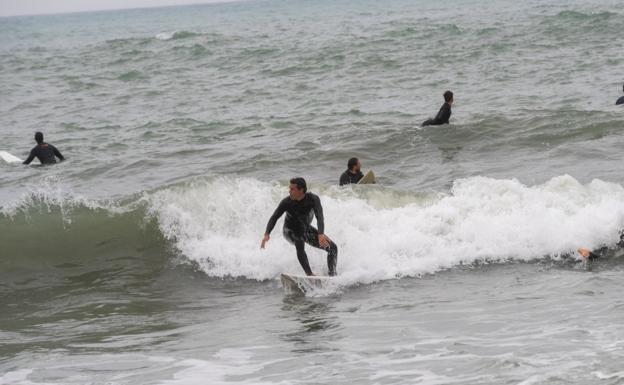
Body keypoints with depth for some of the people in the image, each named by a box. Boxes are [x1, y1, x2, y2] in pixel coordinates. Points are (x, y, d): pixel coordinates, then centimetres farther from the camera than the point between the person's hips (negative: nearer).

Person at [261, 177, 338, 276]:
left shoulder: (313, 199, -26)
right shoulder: (287, 202, -25)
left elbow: (319, 217, -38)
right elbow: (274, 217, -22)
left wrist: (320, 234, -56)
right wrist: (266, 234, -38)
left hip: (307, 229, 3)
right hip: (290, 231, -3)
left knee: (332, 247, -6)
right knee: (299, 244, -37)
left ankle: (332, 275, 4)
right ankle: (310, 274, -37)